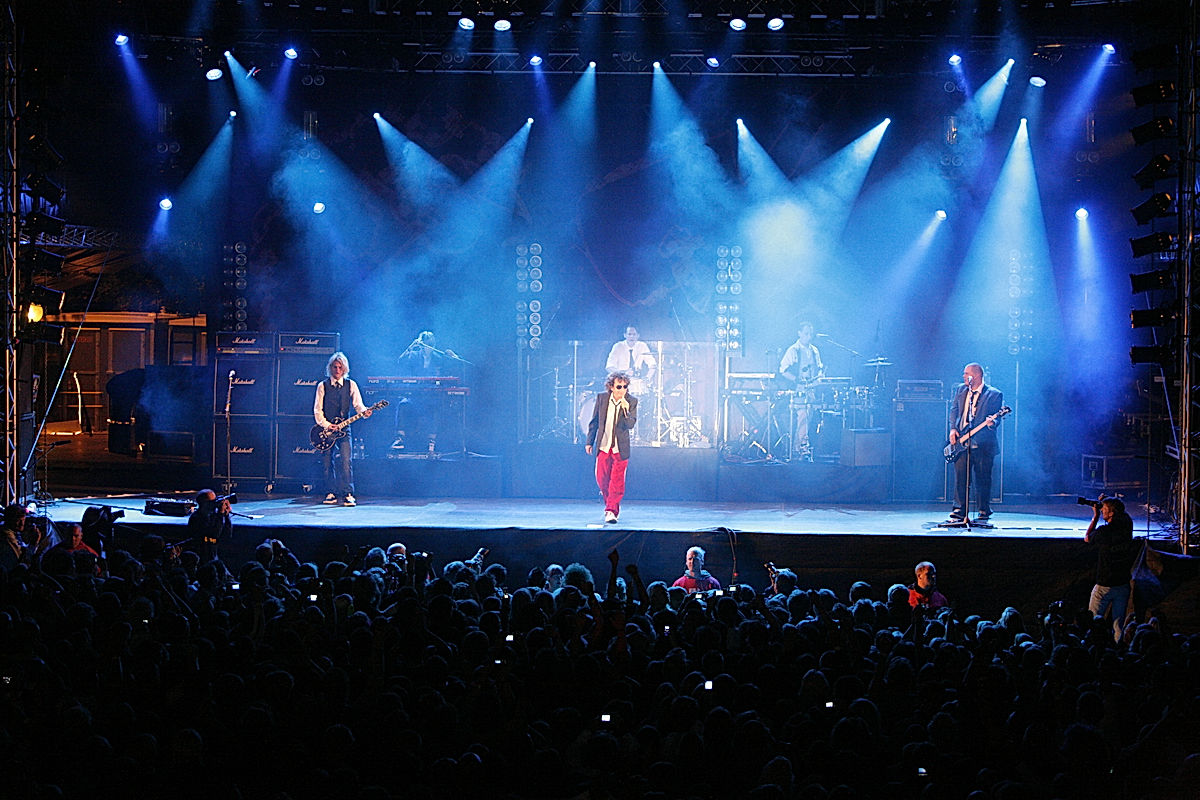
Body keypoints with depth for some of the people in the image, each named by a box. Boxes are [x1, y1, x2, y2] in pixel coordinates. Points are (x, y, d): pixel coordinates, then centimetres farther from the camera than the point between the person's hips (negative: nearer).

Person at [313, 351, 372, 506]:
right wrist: (326, 425, -11)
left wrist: (364, 411, -24)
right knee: (327, 463, 4)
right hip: (326, 428, 1)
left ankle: (348, 495, -14)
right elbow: (317, 410, 2)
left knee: (345, 461, -14)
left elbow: (357, 404, -2)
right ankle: (330, 494, 15)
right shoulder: (323, 386, 5)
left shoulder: (351, 385, 6)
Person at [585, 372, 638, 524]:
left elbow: (631, 425, -14)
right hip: (603, 445, 3)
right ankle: (611, 505, 30)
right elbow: (594, 421, 7)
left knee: (617, 480, -7)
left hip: (620, 447, -3)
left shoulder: (631, 402, -8)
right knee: (601, 478, 8)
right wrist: (589, 442, 9)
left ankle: (611, 511, -1)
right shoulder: (601, 398, -3)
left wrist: (626, 411, -31)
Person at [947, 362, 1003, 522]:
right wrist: (953, 428, 4)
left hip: (982, 444, -4)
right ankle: (959, 512, 7)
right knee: (960, 478, 0)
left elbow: (997, 417, -3)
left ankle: (984, 514, 11)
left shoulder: (994, 394, -1)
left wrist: (992, 422, -26)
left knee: (983, 479, 1)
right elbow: (954, 410, 19)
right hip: (961, 441, 4)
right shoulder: (960, 390, 14)